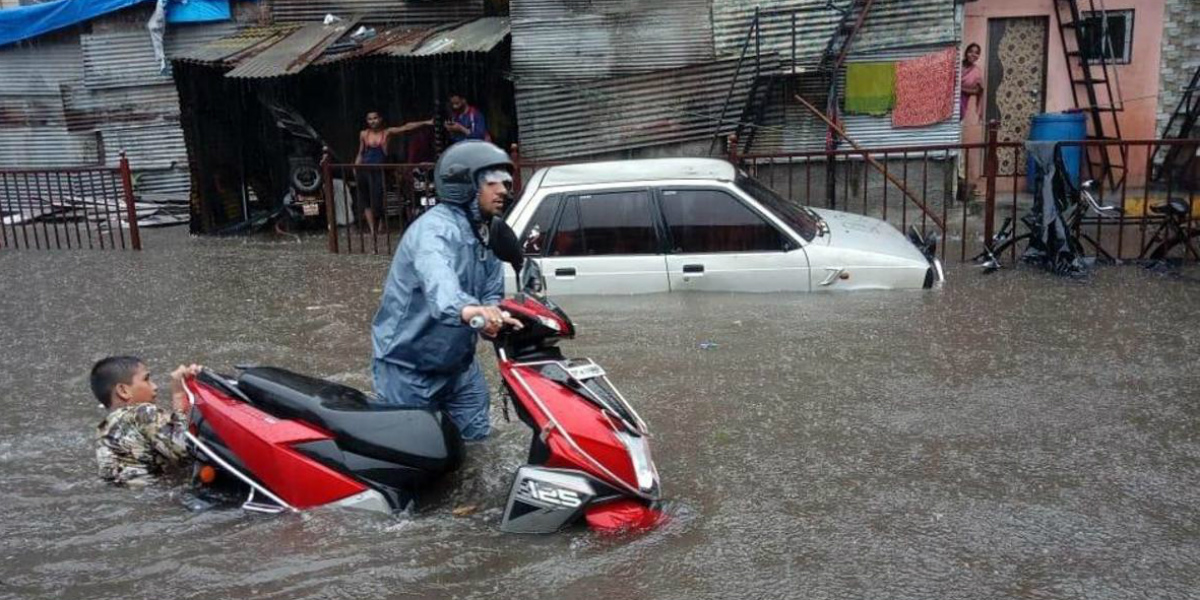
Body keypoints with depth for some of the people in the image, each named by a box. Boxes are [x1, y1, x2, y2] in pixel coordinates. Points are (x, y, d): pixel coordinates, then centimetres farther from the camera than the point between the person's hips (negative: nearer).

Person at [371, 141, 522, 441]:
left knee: (474, 435, 15)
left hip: (457, 360, 8)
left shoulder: (486, 235, 6)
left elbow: (492, 294, 6)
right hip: (409, 365, -8)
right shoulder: (435, 228, -25)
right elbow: (436, 275, -47)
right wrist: (464, 308, -69)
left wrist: (496, 318, -19)